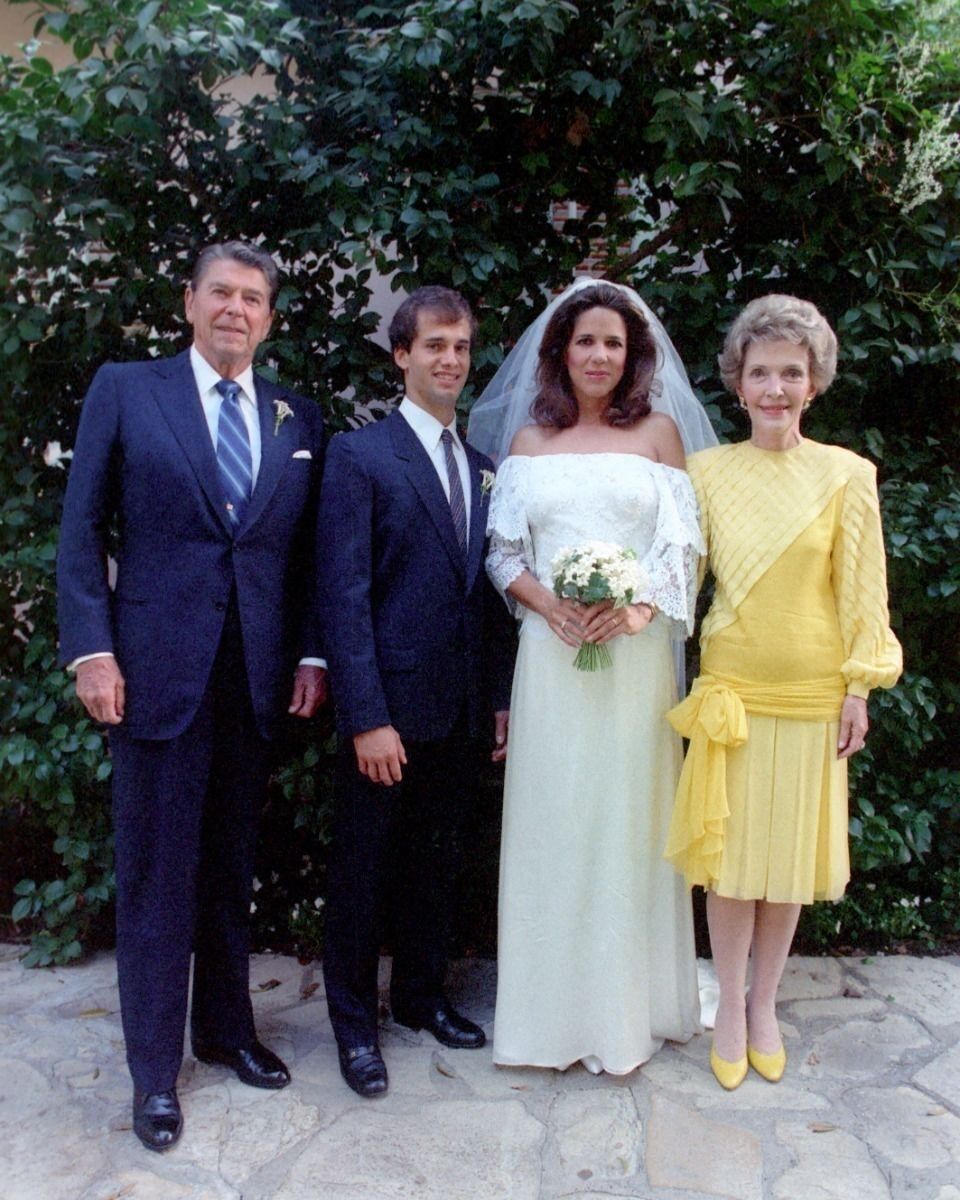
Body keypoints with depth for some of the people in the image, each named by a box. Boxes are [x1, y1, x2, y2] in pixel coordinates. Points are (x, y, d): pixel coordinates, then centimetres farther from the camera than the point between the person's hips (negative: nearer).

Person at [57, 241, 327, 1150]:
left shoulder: (299, 420, 10)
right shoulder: (123, 390, 2)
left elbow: (309, 552, 10)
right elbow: (82, 528, -1)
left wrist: (311, 654, 2)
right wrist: (92, 649, -9)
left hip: (258, 676, 3)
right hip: (157, 667, -3)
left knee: (231, 867, 15)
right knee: (156, 873, 5)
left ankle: (226, 1027, 33)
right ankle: (154, 1069, 21)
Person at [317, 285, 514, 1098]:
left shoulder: (484, 465, 10)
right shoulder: (359, 454, -7)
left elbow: (489, 588, 11)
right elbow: (344, 595, -13)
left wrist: (501, 696, 6)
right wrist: (367, 717, -18)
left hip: (463, 707, 6)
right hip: (389, 704, -5)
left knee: (438, 862, 18)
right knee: (364, 870, 9)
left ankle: (422, 994, 37)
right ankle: (355, 1021, 27)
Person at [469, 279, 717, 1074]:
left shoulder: (658, 431, 7)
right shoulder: (530, 439, 10)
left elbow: (685, 543, 3)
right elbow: (503, 551, 8)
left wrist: (641, 607, -14)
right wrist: (548, 603, -11)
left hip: (635, 651, -1)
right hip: (551, 651, 1)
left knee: (627, 821, 5)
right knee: (550, 822, 5)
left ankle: (626, 1011, 21)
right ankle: (555, 1010, 21)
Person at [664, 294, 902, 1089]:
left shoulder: (846, 474, -4)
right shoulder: (708, 470, 0)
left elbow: (861, 591, -1)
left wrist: (860, 688, -3)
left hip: (810, 692, 0)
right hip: (729, 687, 1)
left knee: (788, 853, 11)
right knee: (730, 852, 7)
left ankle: (765, 1004, 32)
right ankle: (730, 1005, 27)